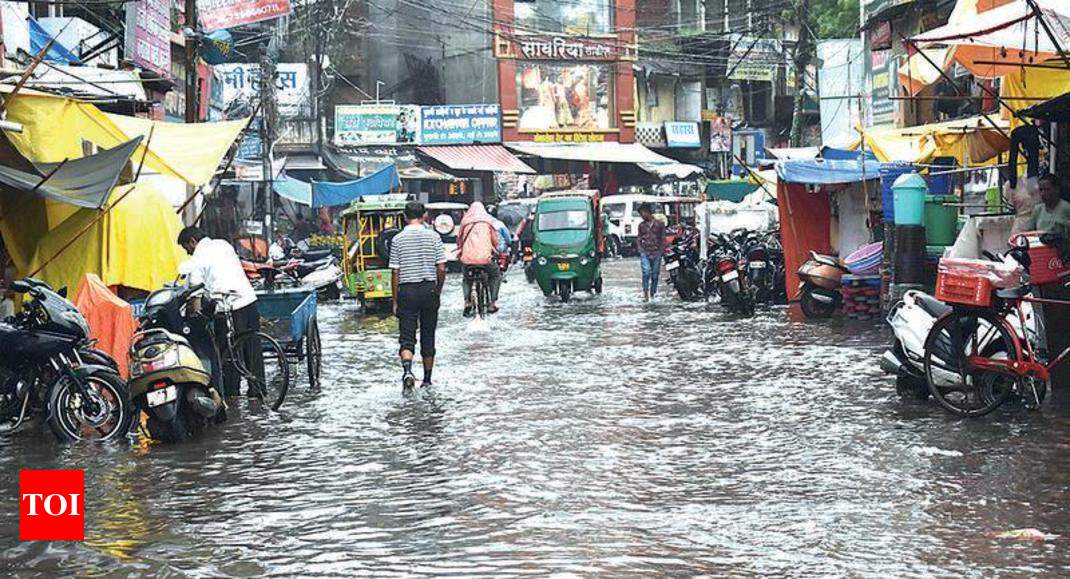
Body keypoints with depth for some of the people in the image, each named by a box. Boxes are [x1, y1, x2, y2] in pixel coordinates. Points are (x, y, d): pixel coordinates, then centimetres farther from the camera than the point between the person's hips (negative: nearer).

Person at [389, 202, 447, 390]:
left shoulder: (398, 239, -3)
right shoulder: (434, 237, -1)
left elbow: (395, 272, -3)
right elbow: (441, 269, -3)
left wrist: (395, 301, 3)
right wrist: (438, 291, 12)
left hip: (407, 290, -1)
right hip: (429, 289, 1)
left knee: (406, 336, -1)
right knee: (428, 336, 13)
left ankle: (407, 369, -27)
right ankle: (427, 379, 20)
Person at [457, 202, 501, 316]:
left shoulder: (465, 222, 11)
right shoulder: (488, 221, 9)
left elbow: (459, 239, 17)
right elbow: (495, 240, 14)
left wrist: (459, 251, 35)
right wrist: (495, 251, 34)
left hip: (467, 259, 1)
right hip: (485, 258, -1)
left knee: (467, 279, 29)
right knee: (496, 276, 25)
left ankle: (467, 303, 10)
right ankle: (493, 303, 14)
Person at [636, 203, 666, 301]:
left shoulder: (659, 224, 4)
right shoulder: (641, 225, 11)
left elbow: (663, 239, 7)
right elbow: (638, 239, 16)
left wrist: (661, 251, 0)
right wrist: (640, 249, 2)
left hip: (656, 253, 0)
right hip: (645, 253, 0)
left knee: (655, 275, 3)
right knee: (646, 272, -17)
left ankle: (653, 294, 14)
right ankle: (645, 294, -20)